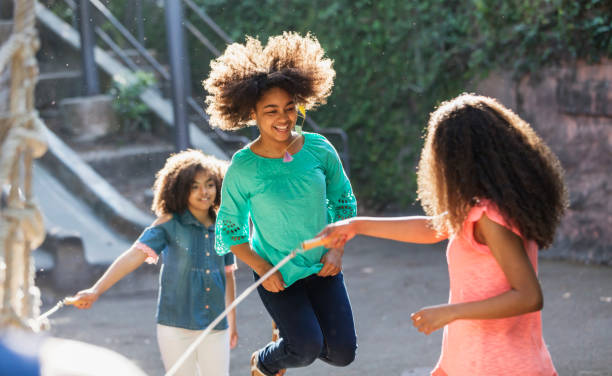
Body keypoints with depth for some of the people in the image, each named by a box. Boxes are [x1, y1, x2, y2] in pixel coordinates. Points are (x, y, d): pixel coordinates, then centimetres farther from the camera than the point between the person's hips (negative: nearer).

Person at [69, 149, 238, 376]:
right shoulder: (170, 225, -6)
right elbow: (134, 256, -16)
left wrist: (232, 322, 21)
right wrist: (96, 291, -26)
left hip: (215, 327, 3)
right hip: (175, 327, -3)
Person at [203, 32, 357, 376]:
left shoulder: (318, 149, -8)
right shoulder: (243, 168, -16)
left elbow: (344, 202, 5)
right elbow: (230, 229, -5)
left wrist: (337, 249, -7)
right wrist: (263, 270, -13)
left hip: (322, 267, 3)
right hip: (277, 271, -3)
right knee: (308, 348, -15)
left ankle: (292, 329, 30)